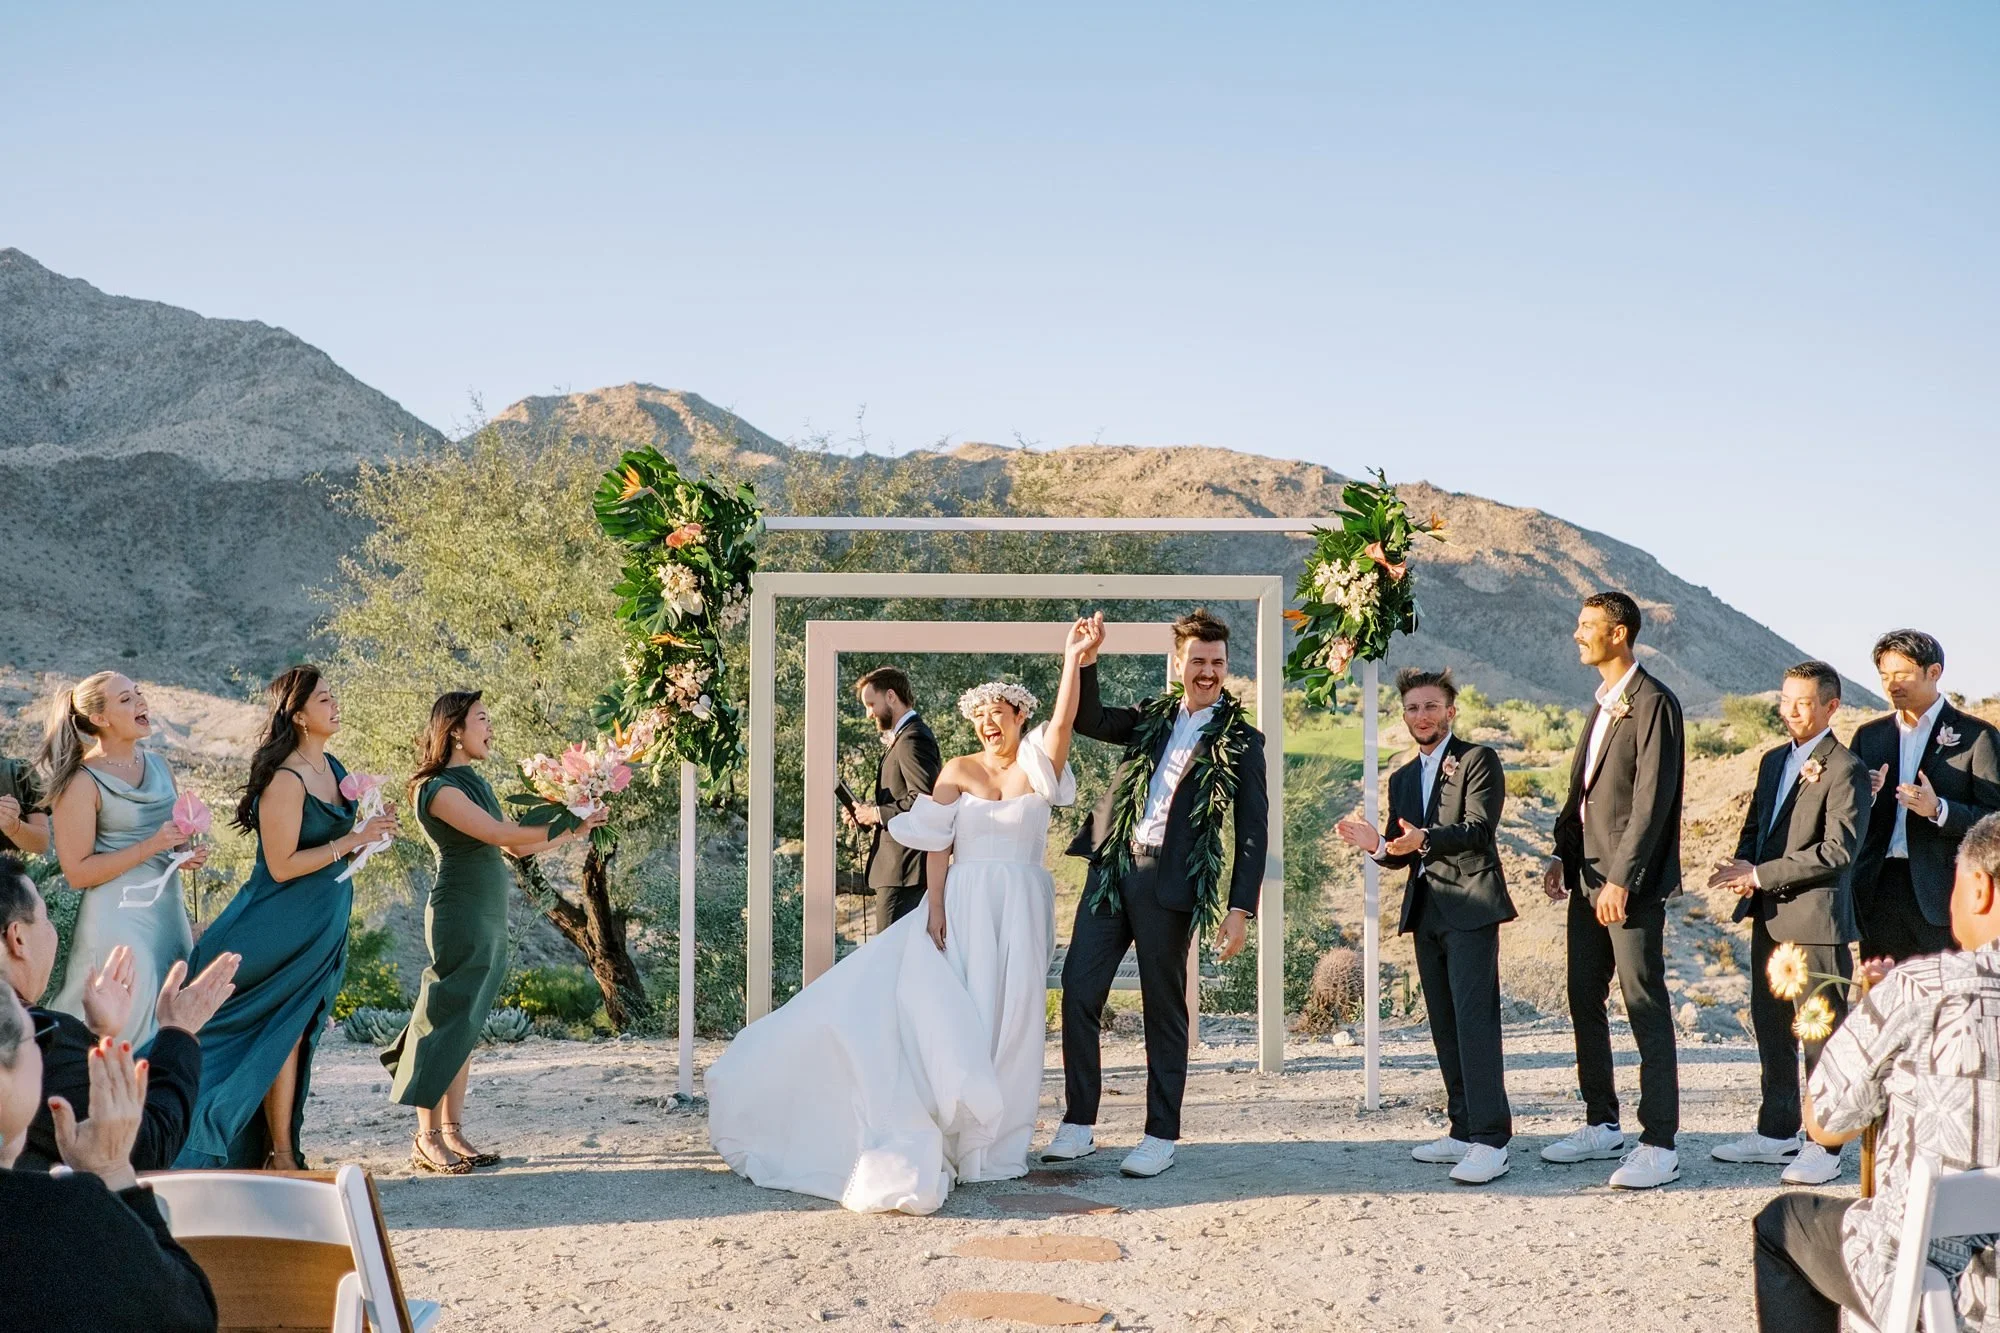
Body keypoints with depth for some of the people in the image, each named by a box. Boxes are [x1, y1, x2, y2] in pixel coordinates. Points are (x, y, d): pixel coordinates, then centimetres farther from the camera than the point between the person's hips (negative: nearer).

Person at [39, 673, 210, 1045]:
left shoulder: (159, 766, 9)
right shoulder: (82, 783, -11)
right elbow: (77, 873, -14)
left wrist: (187, 854, 3)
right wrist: (151, 847, -20)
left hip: (169, 912, 7)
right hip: (119, 919, -6)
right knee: (125, 1028, -8)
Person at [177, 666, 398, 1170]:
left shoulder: (332, 768, 7)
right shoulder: (286, 779, -19)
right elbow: (281, 865, -20)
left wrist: (369, 830, 0)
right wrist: (352, 840, -21)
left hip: (323, 924, 8)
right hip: (286, 926, -8)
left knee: (298, 1036, 13)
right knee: (284, 1035, -1)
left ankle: (282, 1149, 20)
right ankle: (281, 1156, 7)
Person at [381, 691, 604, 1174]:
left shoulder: (473, 782, 17)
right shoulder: (440, 788, -12)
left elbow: (518, 846, 19)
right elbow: (502, 835, -18)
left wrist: (572, 832, 11)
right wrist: (566, 826, -10)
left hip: (488, 917, 9)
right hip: (460, 916, -9)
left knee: (466, 1026, 10)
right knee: (449, 1022, -6)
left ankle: (452, 1132, 14)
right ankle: (426, 1139, -1)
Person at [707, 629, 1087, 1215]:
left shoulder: (1039, 767, 2)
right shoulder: (958, 771, 4)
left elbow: (1064, 721, -17)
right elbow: (937, 844, 0)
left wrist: (1072, 659, -29)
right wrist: (936, 906, -10)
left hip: (1021, 912, 0)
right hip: (963, 905, 0)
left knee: (1009, 1023, 2)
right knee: (947, 1016, -5)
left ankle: (992, 1144, 12)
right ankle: (942, 1137, 3)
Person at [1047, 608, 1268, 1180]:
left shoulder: (1241, 740, 2)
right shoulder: (1153, 717, 15)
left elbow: (1252, 832, -1)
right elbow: (1089, 721, 12)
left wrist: (1239, 908, -8)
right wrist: (1086, 661, -3)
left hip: (1169, 881, -4)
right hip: (1111, 868, 4)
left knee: (1164, 1008, 4)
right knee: (1079, 991, 1)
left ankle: (1161, 1137, 14)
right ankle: (1078, 1126, 11)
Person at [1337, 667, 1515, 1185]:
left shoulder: (1478, 760, -2)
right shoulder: (1402, 779, 20)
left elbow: (1480, 828, -15)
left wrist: (1425, 838, -31)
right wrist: (1376, 845, -6)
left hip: (1470, 908, -8)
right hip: (1426, 912, 8)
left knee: (1474, 1021, -14)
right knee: (1445, 1026, 10)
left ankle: (1489, 1142, -16)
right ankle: (1462, 1131, 16)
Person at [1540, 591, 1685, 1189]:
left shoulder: (1653, 703, -12)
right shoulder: (1603, 704, 17)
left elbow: (1652, 800, -18)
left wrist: (1621, 880, -21)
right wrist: (1563, 854, 12)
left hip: (1631, 883, -9)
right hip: (1588, 876, 9)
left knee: (1645, 1006, -5)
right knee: (1585, 1000, 13)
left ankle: (1659, 1144, 0)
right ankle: (1601, 1124, 25)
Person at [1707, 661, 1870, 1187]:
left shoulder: (1845, 769, -10)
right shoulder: (1774, 760, 16)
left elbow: (1837, 850, -18)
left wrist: (1761, 874, -18)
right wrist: (1743, 870, 0)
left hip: (1816, 918, -8)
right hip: (1769, 917, 8)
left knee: (1822, 1032, -1)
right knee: (1770, 1025, 14)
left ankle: (1825, 1145, 7)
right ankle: (1777, 1132, 26)